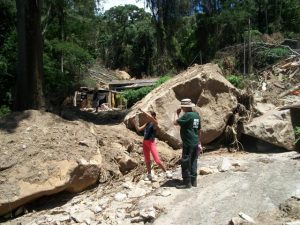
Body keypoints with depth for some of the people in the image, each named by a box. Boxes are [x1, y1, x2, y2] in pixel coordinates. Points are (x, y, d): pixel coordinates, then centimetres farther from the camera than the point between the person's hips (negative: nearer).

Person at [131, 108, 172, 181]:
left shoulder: (155, 123, -8)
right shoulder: (147, 123, 13)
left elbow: (150, 117, -28)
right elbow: (138, 129, 15)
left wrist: (142, 111, -22)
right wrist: (133, 122, 8)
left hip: (151, 142, -7)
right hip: (145, 142, 7)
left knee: (157, 160, -10)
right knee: (147, 160, 13)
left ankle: (167, 172, 5)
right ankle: (149, 175, 25)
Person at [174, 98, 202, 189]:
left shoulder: (187, 115, -16)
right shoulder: (196, 115, 10)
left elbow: (176, 123, -15)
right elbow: (199, 130, 15)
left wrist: (177, 114, 1)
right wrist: (199, 143, 20)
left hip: (188, 143, -9)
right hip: (195, 143, 9)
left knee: (185, 163, 0)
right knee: (193, 162, 15)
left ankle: (187, 182, 6)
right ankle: (193, 181, 22)